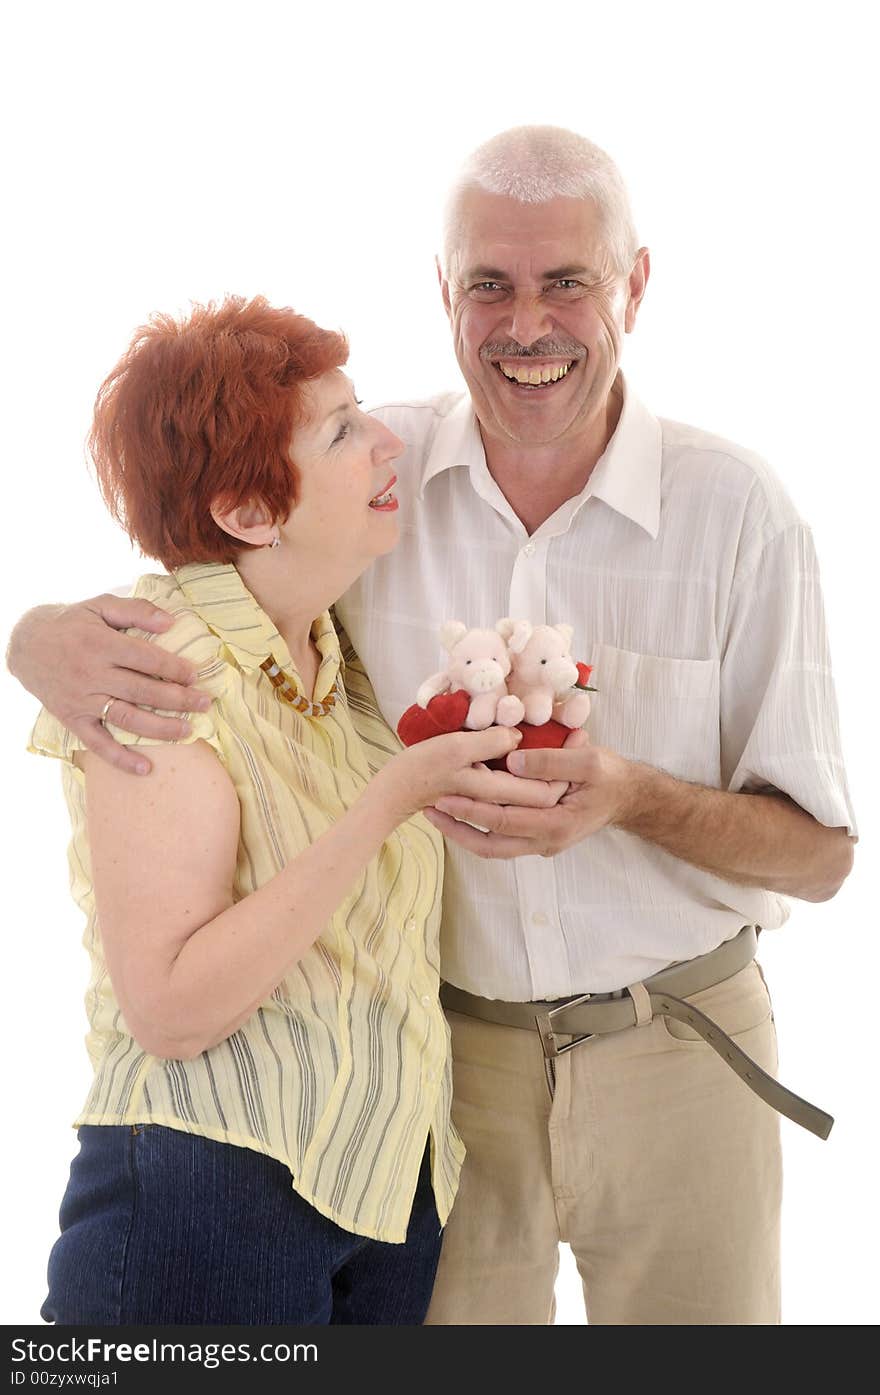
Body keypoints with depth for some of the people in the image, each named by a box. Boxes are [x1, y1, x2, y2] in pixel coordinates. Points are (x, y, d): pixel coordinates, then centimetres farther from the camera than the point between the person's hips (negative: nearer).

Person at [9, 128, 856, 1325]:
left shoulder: (738, 509, -11)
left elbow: (818, 852, -7)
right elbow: (155, 607, 0)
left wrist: (636, 798, -27)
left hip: (677, 1055, 0)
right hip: (446, 1049, 1)